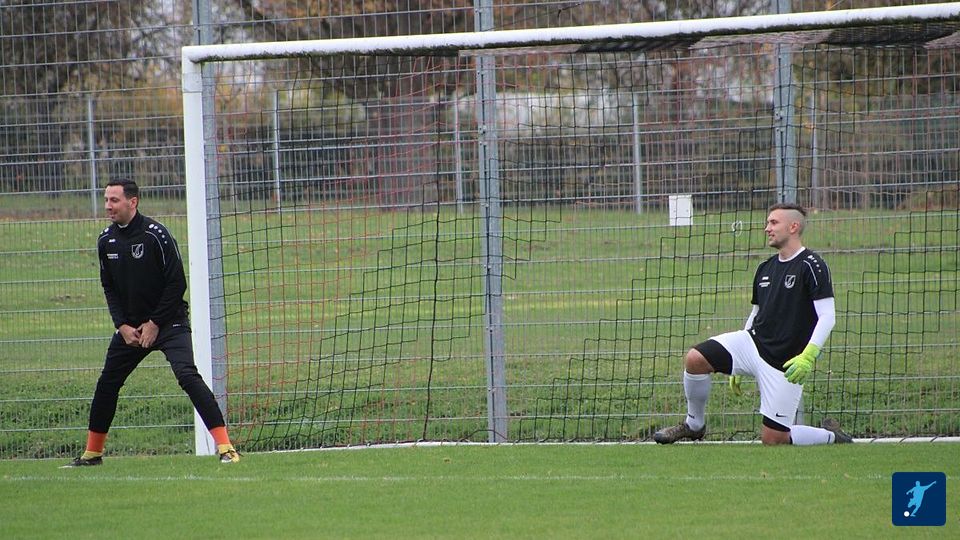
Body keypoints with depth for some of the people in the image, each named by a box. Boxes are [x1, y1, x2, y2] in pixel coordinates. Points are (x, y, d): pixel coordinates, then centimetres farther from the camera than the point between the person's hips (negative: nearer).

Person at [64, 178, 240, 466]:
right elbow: (109, 287, 12)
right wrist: (122, 326, -1)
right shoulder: (106, 240, 3)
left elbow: (177, 283, -13)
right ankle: (92, 452, 23)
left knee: (187, 375, -21)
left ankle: (225, 447, -23)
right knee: (107, 383, 8)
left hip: (169, 323, -6)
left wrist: (155, 324, -13)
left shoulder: (155, 234, -15)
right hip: (130, 326, 6)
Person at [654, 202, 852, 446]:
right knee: (694, 359, -17)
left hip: (785, 363, -6)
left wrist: (808, 357, -28)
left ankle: (830, 435, 19)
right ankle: (694, 425, 4)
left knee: (772, 439, -7)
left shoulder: (811, 266, -11)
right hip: (753, 341, 6)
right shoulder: (765, 268, 12)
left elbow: (827, 316, -16)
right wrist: (737, 365, 21)